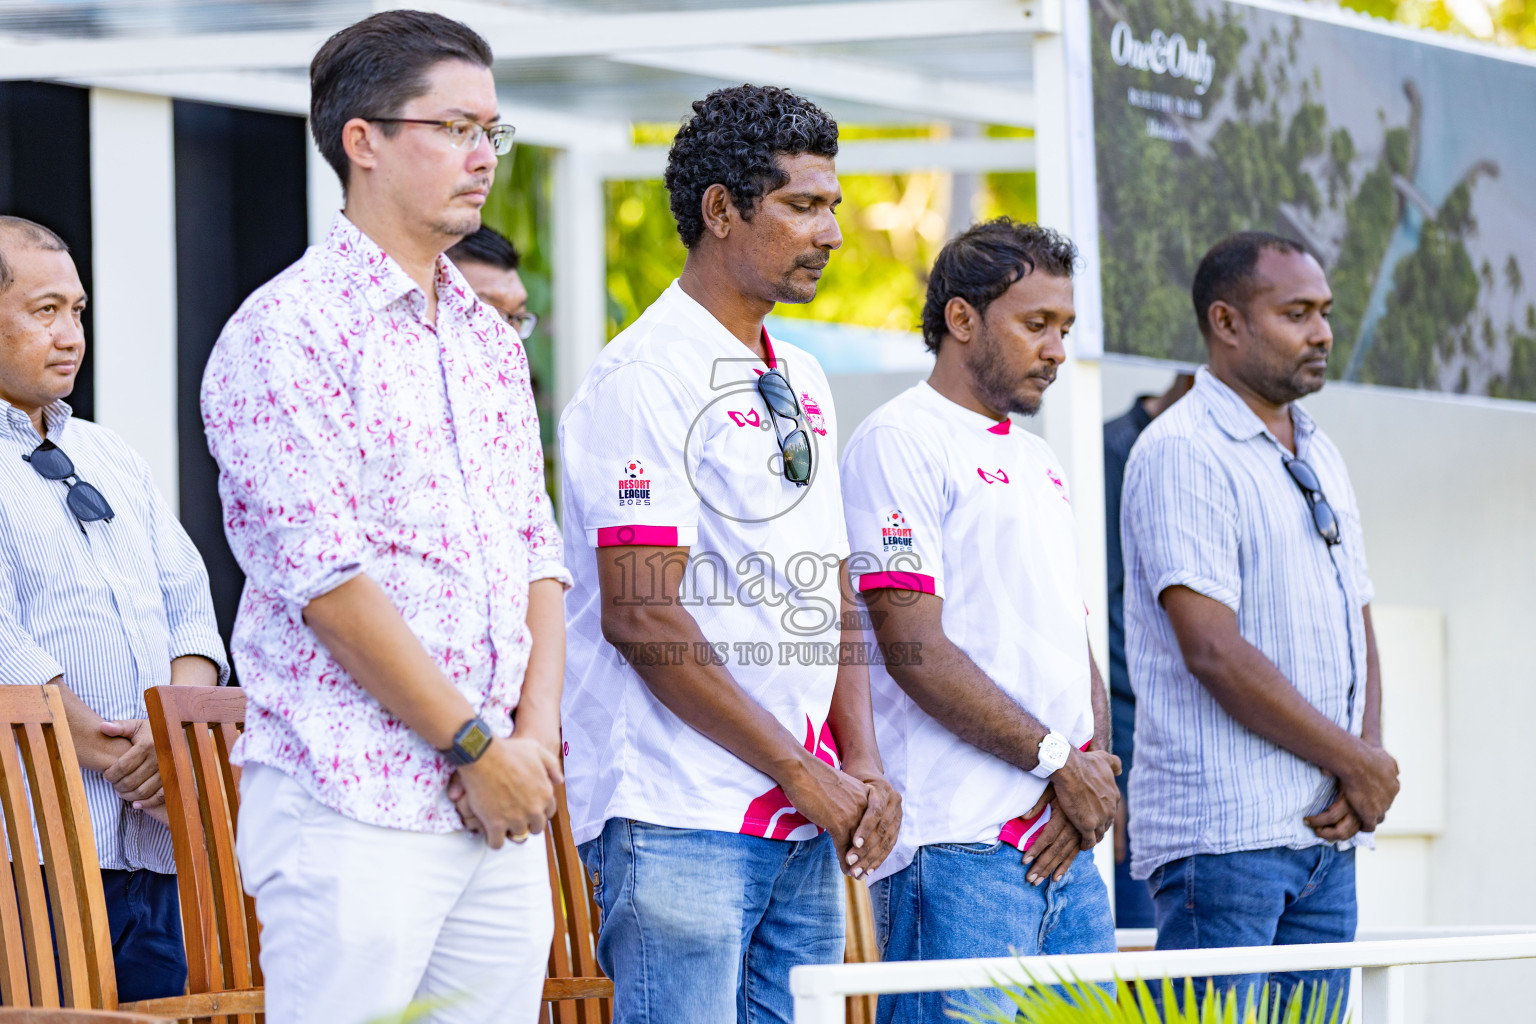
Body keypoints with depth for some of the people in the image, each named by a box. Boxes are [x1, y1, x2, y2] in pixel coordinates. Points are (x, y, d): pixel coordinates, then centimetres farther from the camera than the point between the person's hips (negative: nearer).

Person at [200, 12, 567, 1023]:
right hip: (354, 814, -7)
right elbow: (326, 578, -13)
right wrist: (476, 746, -11)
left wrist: (536, 734, 1)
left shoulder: (490, 340, 18)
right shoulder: (287, 332, -6)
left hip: (503, 820, 7)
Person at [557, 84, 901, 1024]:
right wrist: (801, 769, -12)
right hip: (680, 820, -8)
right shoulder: (641, 380, -9)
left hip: (805, 821, 8)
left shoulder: (803, 384, 17)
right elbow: (641, 617, -15)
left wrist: (861, 764, 5)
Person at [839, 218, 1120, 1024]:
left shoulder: (1038, 464, 22)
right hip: (958, 846, -8)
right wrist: (1059, 760, -10)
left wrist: (1095, 764, 1)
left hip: (1065, 848, 8)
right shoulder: (900, 443, -5)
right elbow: (916, 652, -13)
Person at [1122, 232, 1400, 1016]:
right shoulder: (1183, 453, -9)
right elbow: (1213, 650, -16)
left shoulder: (1320, 458, 18)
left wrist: (1364, 768, 0)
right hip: (1223, 832, -8)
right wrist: (1356, 761, -10)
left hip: (1327, 832, 8)